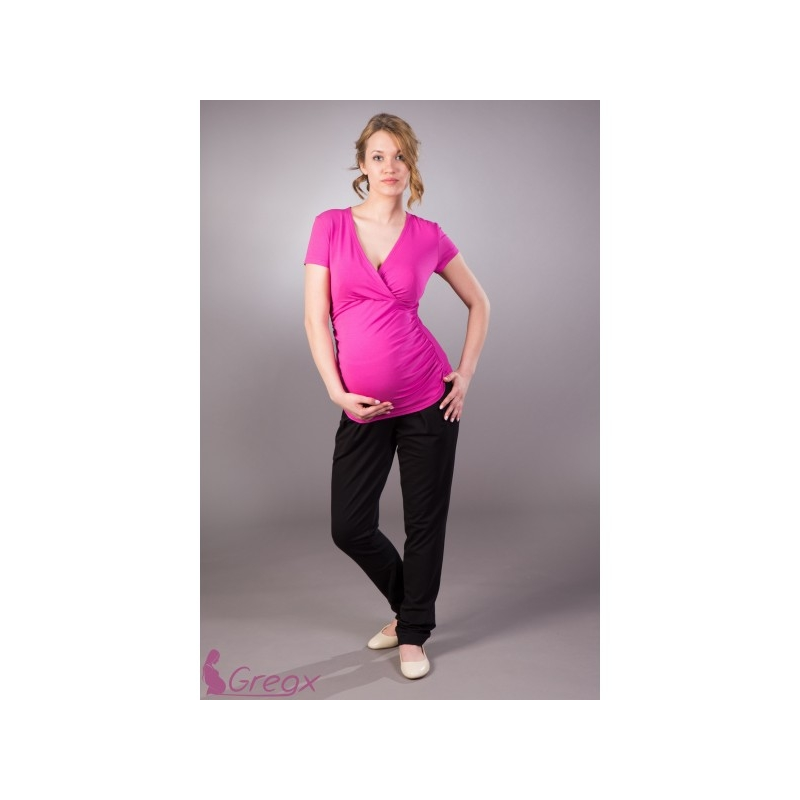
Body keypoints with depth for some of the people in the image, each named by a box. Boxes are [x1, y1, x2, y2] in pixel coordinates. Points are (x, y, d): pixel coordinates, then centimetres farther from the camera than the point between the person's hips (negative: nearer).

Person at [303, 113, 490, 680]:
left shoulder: (429, 238, 1)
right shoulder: (331, 226, 1)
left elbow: (479, 303, 13)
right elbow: (316, 318, -2)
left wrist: (466, 374, 3)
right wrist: (338, 393, -9)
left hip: (428, 397, -1)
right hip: (362, 405, 1)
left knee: (425, 521, 7)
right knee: (349, 528, 6)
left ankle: (414, 635, 29)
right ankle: (407, 606, 35)